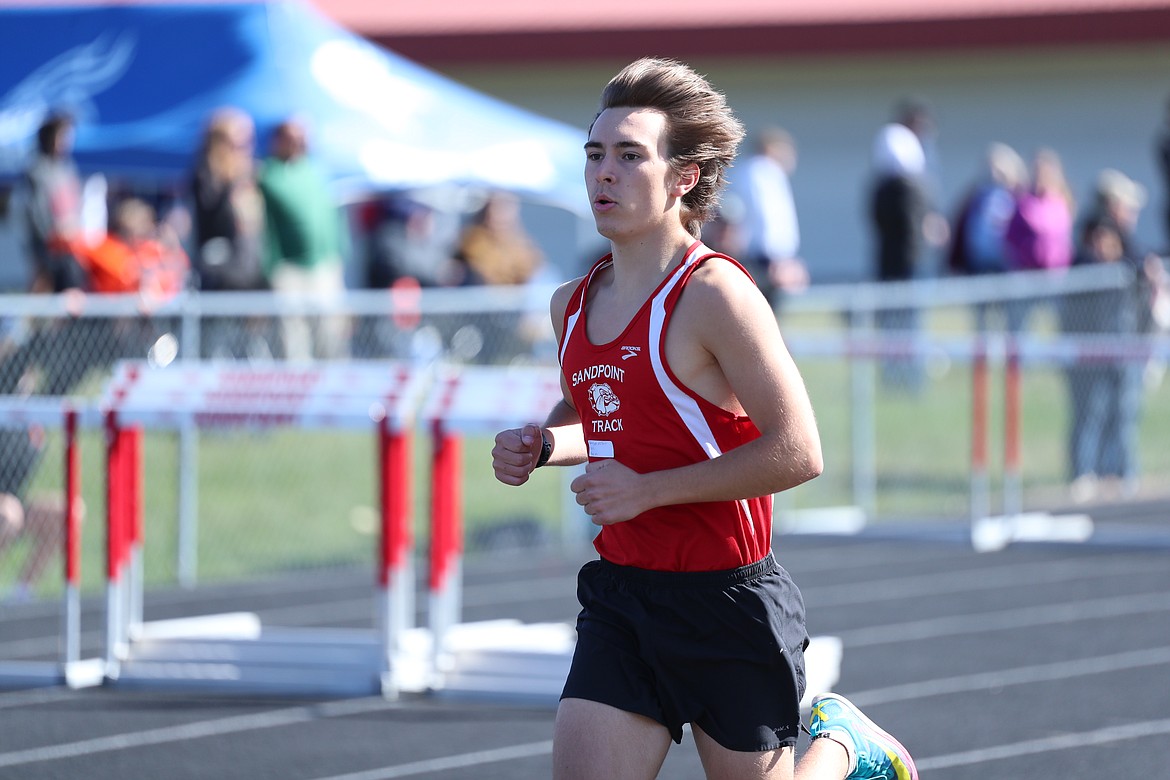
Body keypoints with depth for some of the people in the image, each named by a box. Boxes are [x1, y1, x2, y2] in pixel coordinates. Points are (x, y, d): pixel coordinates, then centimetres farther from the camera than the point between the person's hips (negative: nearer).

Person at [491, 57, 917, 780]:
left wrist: (648, 489, -19)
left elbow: (797, 453, -19)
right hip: (620, 597, 6)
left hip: (729, 604, -6)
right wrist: (539, 443, 5)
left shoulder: (714, 294, -15)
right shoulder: (572, 303, 7)